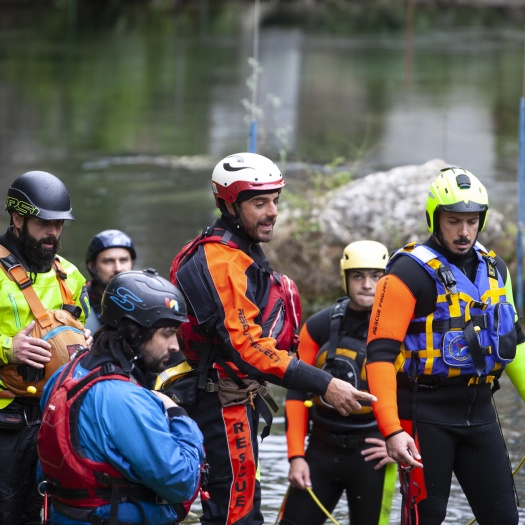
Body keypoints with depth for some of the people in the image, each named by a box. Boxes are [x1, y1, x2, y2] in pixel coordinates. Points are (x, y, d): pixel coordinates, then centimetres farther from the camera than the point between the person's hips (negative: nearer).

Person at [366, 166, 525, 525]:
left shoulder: (495, 270, 11)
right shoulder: (411, 273, -10)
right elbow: (381, 354, -15)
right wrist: (392, 430, -23)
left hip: (479, 411, 6)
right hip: (426, 412, -6)